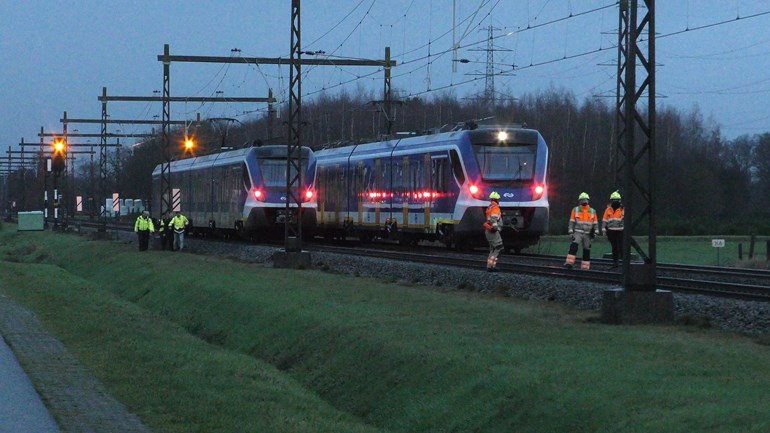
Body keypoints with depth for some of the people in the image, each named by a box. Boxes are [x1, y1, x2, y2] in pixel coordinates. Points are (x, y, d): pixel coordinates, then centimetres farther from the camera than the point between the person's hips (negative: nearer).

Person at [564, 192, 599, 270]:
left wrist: (595, 233, 1)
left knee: (586, 251, 5)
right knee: (573, 246, -23)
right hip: (577, 233, -2)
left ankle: (585, 267, 13)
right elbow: (571, 222, 3)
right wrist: (571, 233, -3)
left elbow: (595, 223, 9)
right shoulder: (575, 210, 3)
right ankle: (569, 263, -28)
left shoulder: (592, 211, 6)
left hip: (588, 234, 2)